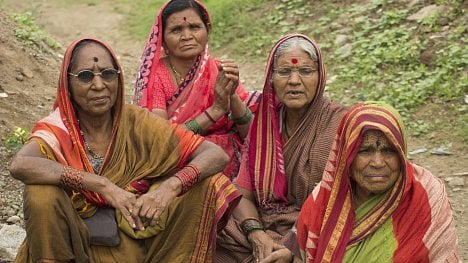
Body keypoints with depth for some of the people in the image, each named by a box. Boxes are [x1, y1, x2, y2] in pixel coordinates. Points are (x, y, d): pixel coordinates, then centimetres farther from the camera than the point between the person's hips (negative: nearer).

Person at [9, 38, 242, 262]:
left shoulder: (135, 122, -7)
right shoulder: (57, 129, -11)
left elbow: (217, 155, -13)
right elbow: (19, 165, -35)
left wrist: (170, 186, -32)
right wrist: (102, 184, -36)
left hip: (133, 243, 2)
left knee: (204, 183, -14)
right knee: (41, 194, -29)